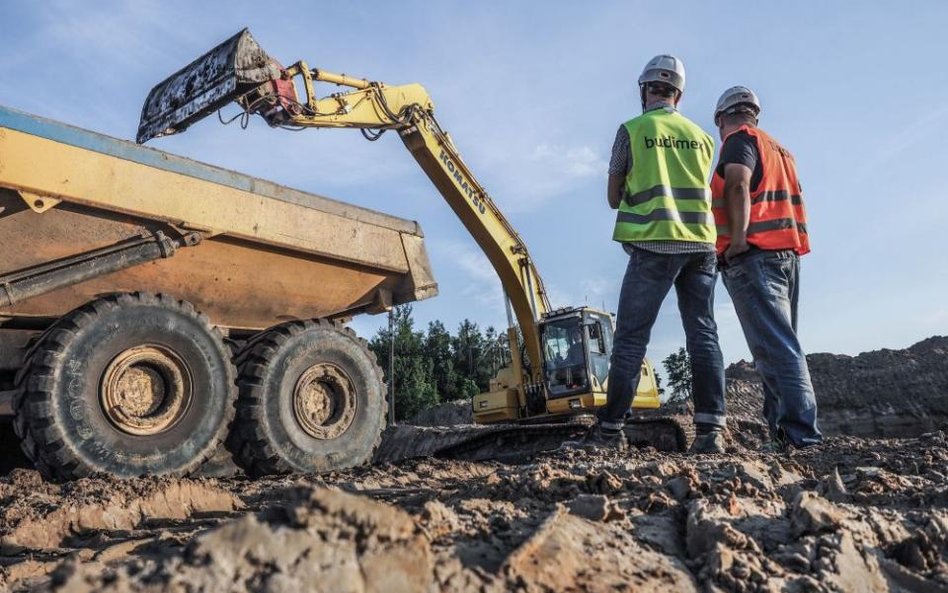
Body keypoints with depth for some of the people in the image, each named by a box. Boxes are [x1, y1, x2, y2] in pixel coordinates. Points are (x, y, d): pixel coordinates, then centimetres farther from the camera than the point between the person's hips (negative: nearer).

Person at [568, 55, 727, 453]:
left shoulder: (632, 130, 4)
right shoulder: (701, 136, 17)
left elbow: (613, 198, 8)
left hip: (654, 244, -4)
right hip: (700, 243, 5)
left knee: (630, 337, -2)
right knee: (703, 335, 3)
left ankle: (610, 428, 0)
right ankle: (710, 428, -2)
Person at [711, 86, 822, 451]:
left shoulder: (740, 139, 1)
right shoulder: (779, 149, 26)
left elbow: (738, 185, -17)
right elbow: (790, 200, 24)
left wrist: (737, 238, -21)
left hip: (754, 254, -9)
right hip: (788, 253, 9)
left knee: (773, 346, -14)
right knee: (782, 343, 9)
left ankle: (800, 434, -18)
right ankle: (789, 430, 9)